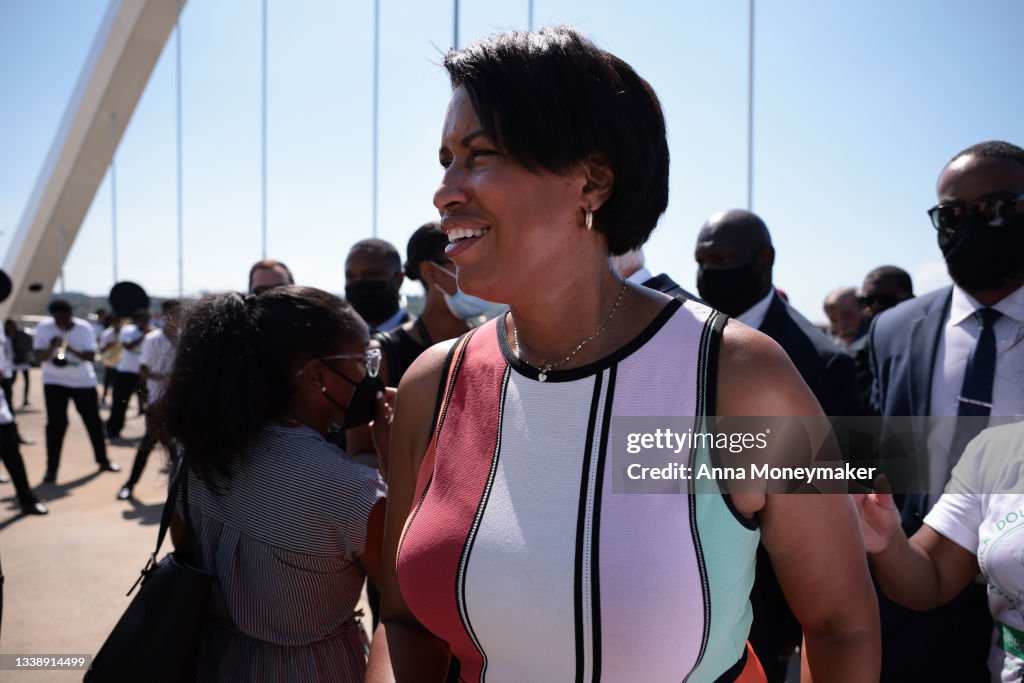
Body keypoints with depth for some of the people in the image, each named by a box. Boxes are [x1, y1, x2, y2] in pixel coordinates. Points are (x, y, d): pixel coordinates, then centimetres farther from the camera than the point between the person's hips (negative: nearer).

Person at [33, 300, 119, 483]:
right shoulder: (43, 328, -8)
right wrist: (51, 347, -30)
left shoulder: (85, 328, -10)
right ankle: (51, 468, 3)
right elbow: (39, 357, -11)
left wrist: (71, 349, -32)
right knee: (56, 424, -6)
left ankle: (103, 460, 23)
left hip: (84, 381, 1)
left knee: (93, 421, 8)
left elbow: (91, 356, -16)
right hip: (55, 382, -1)